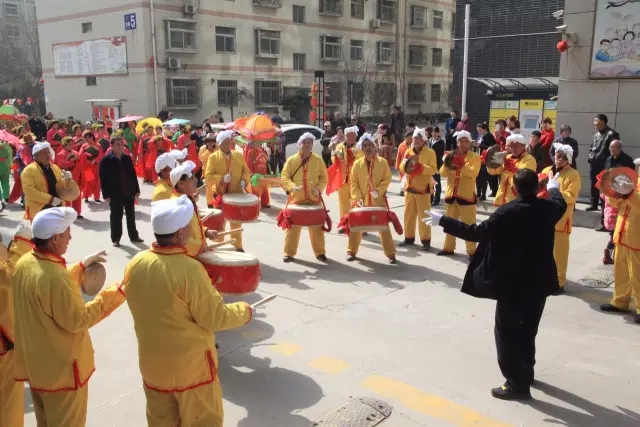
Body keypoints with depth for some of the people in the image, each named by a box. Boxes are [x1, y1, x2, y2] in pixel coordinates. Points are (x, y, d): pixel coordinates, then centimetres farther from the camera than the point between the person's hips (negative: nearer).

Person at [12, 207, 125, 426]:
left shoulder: (24, 263, -3)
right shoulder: (54, 276, -32)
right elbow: (78, 320, -24)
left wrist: (81, 267, 10)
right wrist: (114, 294, -18)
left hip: (35, 362, 9)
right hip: (61, 367, -9)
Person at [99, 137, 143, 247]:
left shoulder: (127, 158, 7)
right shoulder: (106, 160, -7)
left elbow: (133, 174, 10)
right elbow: (103, 179, -9)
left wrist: (137, 190, 6)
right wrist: (106, 194, -13)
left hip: (129, 192, 4)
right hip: (115, 193, -4)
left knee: (131, 215, 13)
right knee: (116, 217, 4)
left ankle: (134, 236, 25)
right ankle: (115, 239, 15)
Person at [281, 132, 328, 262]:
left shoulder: (318, 160, 4)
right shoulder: (291, 160, 0)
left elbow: (324, 178, 6)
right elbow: (284, 177, -3)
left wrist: (319, 189, -11)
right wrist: (292, 186, -21)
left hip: (314, 199, 1)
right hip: (296, 198, -1)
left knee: (316, 226, 7)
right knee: (293, 226, 4)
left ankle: (320, 252, 19)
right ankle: (289, 252, 15)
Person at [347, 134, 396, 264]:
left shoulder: (382, 162, -5)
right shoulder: (357, 164, -1)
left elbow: (387, 179, -2)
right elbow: (354, 183, -1)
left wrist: (378, 190, -17)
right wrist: (357, 198, -11)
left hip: (378, 201, -1)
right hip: (362, 201, 1)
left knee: (384, 226, 3)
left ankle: (391, 254, 12)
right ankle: (352, 251, 21)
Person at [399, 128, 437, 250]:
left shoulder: (430, 152, -6)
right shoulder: (408, 151, 9)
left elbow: (433, 169, -15)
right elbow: (402, 168, 4)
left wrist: (420, 166, -28)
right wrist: (406, 163, -17)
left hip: (423, 188, -5)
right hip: (409, 187, 5)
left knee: (423, 215, -3)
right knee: (409, 214, 10)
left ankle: (426, 240, 4)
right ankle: (409, 238, 21)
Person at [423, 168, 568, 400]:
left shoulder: (507, 212, -19)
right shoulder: (549, 208, 0)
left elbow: (477, 232, -18)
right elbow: (561, 203, 25)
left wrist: (443, 221, -11)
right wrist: (554, 187, 47)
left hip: (512, 282, -7)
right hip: (539, 280, 7)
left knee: (506, 331, 4)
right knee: (527, 329, 22)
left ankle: (517, 383, 7)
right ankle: (526, 373, 38)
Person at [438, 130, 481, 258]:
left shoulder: (475, 157, -3)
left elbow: (473, 173, -20)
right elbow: (443, 173, 3)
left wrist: (461, 164, -30)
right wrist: (448, 165, -16)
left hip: (467, 195, -5)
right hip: (451, 194, 5)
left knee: (469, 225, -2)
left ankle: (472, 251, 5)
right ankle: (448, 248, 24)